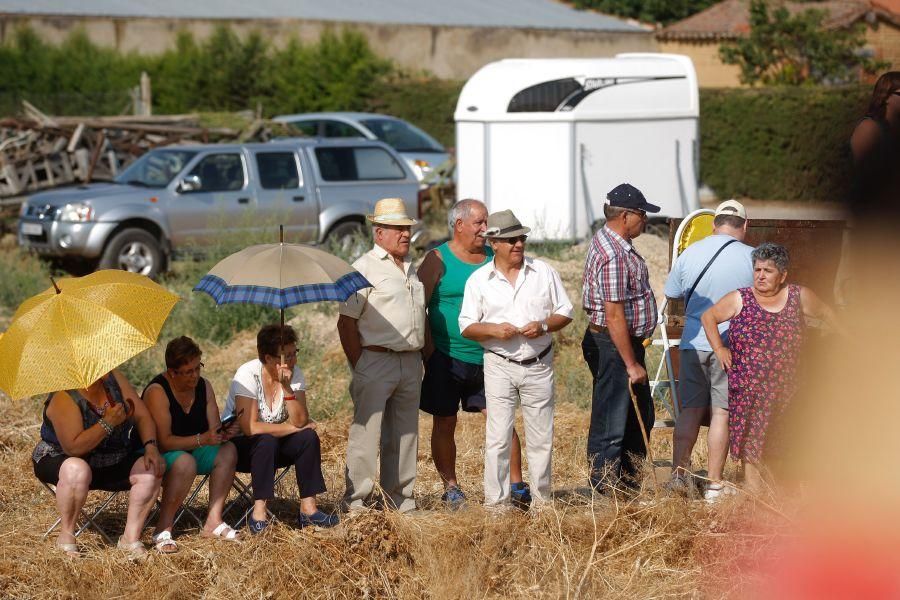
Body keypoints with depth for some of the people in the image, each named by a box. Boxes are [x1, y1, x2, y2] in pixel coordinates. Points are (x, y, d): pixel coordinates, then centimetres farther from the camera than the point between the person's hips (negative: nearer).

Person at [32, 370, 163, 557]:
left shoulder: (113, 378, -4)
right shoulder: (65, 398, -25)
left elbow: (142, 416, -1)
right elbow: (73, 447, -33)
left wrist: (150, 446, -17)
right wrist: (108, 423, -34)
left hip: (109, 464, 7)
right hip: (60, 460, -7)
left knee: (150, 470, -14)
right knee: (77, 470, -41)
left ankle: (131, 537, -13)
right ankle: (66, 537, -24)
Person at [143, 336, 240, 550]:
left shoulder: (204, 386, 1)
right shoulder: (157, 391, -21)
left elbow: (214, 430, -2)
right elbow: (164, 442, -26)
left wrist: (224, 433, -26)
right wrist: (202, 439, -35)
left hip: (190, 450, 7)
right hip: (156, 455, -7)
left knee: (227, 450, -15)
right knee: (186, 461, -37)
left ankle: (214, 521, -17)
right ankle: (163, 530, -30)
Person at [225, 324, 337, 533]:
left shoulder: (295, 374, -7)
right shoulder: (248, 375, -23)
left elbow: (300, 421, -18)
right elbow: (250, 427, -29)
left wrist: (287, 388, -29)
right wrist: (292, 427, -21)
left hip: (275, 447, 5)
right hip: (237, 444, -5)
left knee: (309, 437, -19)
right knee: (266, 441, -34)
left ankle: (308, 508, -21)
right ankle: (259, 512, -36)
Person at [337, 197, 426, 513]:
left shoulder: (412, 268, 17)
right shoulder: (365, 268, -6)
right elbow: (346, 322, -10)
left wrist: (422, 358, 16)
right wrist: (359, 365, -13)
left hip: (410, 363, 7)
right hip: (376, 360, -7)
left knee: (404, 434, 11)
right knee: (366, 432, -7)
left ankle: (401, 500, 19)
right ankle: (356, 502, -3)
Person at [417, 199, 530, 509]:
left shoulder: (493, 258, 9)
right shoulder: (438, 260, -3)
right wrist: (429, 350, -10)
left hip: (487, 358, 3)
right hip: (447, 357, -3)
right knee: (445, 423, 5)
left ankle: (516, 485, 1)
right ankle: (450, 488, 16)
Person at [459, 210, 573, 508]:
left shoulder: (544, 272, 5)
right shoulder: (479, 280, 2)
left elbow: (565, 312, 9)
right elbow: (466, 327, 3)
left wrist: (543, 326, -11)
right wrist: (494, 329, -16)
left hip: (539, 365, 2)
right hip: (500, 366, -2)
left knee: (541, 437, 7)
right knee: (497, 438, -4)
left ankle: (542, 500, 16)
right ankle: (495, 501, 3)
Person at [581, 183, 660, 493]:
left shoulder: (610, 241, 11)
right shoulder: (613, 256, -23)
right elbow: (614, 315, -26)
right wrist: (631, 364, -23)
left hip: (627, 341, 11)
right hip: (612, 347, -11)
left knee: (641, 417, 18)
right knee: (610, 425, -3)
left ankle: (628, 483, 27)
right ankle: (605, 492, 4)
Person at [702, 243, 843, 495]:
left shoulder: (799, 296, 3)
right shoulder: (740, 299, 0)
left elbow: (825, 313, 18)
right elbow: (708, 316, 10)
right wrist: (719, 348, 1)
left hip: (785, 389, 1)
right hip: (748, 388, -1)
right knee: (752, 440, -3)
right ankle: (756, 493, 2)